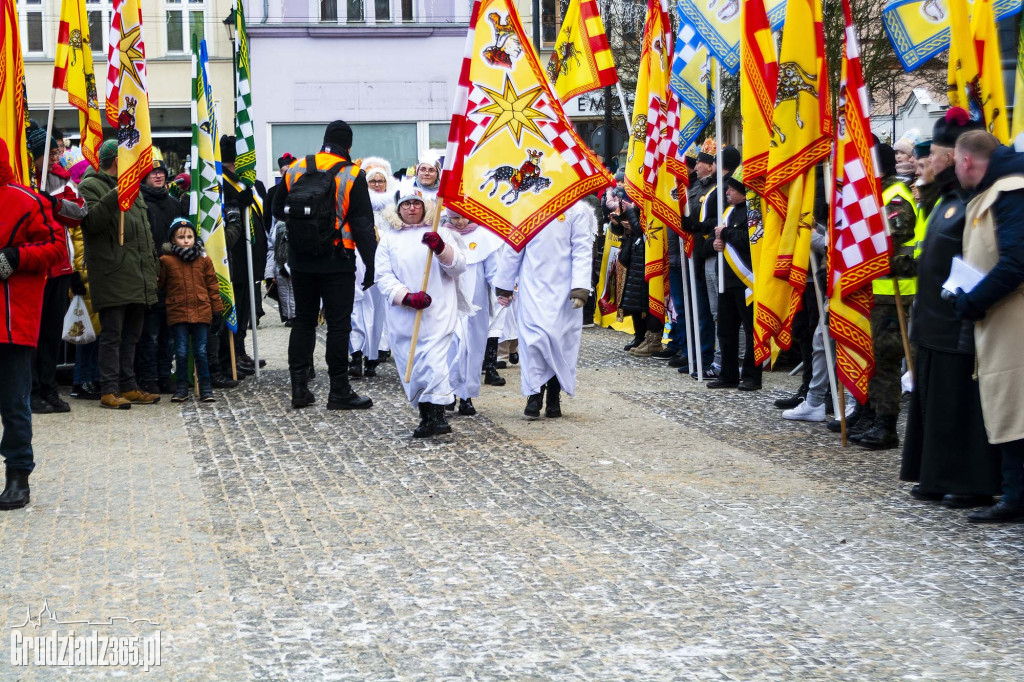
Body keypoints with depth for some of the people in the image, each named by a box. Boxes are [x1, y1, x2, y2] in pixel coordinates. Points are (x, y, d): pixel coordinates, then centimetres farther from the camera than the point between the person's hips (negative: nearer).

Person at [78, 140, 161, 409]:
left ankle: (128, 387, 18)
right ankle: (109, 390, -3)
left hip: (138, 278, 8)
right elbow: (90, 221, -20)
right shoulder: (91, 186, -4)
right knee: (112, 334, -7)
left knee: (131, 335, 12)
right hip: (112, 276, -8)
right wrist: (115, 196, -27)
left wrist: (151, 263, 24)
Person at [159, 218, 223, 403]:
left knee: (201, 351, 4)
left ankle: (205, 387, 13)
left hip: (201, 312, 1)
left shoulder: (204, 260, 5)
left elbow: (212, 285, 9)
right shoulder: (166, 260, 0)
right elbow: (160, 284, 13)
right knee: (181, 352, 3)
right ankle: (181, 388, 14)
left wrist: (217, 309, 8)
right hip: (177, 313, -1)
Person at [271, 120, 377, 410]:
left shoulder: (295, 169, 2)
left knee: (303, 321, 14)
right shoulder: (352, 175, -9)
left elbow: (277, 210, 12)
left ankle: (299, 389, 14)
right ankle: (339, 392, 3)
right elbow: (363, 225, -10)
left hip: (300, 262, 4)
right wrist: (371, 264, -6)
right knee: (338, 325, 1)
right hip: (337, 264, -4)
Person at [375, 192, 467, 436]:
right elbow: (383, 276, 3)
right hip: (403, 315, 2)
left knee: (434, 360, -16)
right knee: (411, 365, 3)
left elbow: (459, 266, 2)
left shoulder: (440, 233, 12)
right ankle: (426, 416, 12)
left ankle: (437, 416, -19)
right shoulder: (389, 239, 13)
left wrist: (441, 249, -18)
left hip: (438, 313, -2)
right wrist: (407, 296, -14)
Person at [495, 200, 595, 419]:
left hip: (564, 290, -1)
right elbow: (512, 248, 14)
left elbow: (581, 251, -4)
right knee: (535, 336, -11)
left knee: (561, 340, 2)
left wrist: (580, 288, -13)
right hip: (533, 286, 1)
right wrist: (504, 285, 16)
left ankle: (553, 398, 16)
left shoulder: (577, 210, -1)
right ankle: (535, 394, -2)